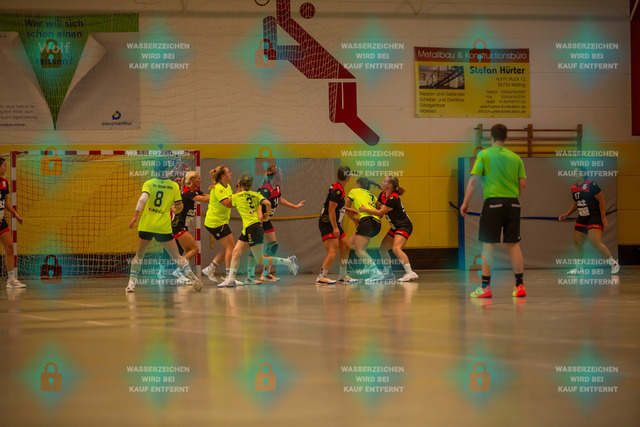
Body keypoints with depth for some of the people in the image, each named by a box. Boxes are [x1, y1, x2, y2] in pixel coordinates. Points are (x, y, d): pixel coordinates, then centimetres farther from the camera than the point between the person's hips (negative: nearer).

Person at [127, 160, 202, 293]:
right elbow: (179, 207, 5)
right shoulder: (174, 186, 3)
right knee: (176, 256, 6)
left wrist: (135, 216, -17)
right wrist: (174, 210, 27)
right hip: (164, 227, 0)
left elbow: (143, 199, -16)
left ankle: (132, 282, 12)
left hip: (146, 225, 0)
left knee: (139, 255, 17)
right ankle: (192, 278, -8)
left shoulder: (148, 183, 1)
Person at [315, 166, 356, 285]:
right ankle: (321, 278, -23)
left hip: (334, 224, 10)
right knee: (333, 250, -18)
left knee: (345, 247, 14)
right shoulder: (337, 190, -18)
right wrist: (335, 227, -24)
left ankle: (343, 276, 23)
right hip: (327, 224, -10)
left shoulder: (337, 188, 13)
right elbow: (331, 210, -22)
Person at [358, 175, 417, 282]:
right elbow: (376, 206, 18)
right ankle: (388, 273, 25)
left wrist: (365, 209, -11)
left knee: (396, 248, -28)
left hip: (404, 226, -10)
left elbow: (380, 213, -20)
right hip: (395, 227, 10)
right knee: (383, 248, 11)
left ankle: (410, 273, -36)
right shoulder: (383, 194, 3)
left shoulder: (393, 199, -24)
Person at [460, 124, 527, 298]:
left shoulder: (484, 155, 0)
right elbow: (522, 182, 6)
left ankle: (485, 287, -3)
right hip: (512, 203, 3)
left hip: (493, 202, -3)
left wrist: (465, 202, -1)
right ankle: (520, 285, 7)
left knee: (488, 245, -1)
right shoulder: (515, 157, 10)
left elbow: (474, 179, -5)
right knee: (513, 244, 9)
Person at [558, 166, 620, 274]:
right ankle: (578, 267, 21)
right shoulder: (574, 188, 9)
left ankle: (614, 264, -9)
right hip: (582, 218, 8)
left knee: (596, 242, -20)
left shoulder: (591, 185, -15)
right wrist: (566, 215, 15)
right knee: (577, 242, 7)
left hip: (595, 217, -8)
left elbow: (602, 200, -13)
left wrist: (603, 218, -15)